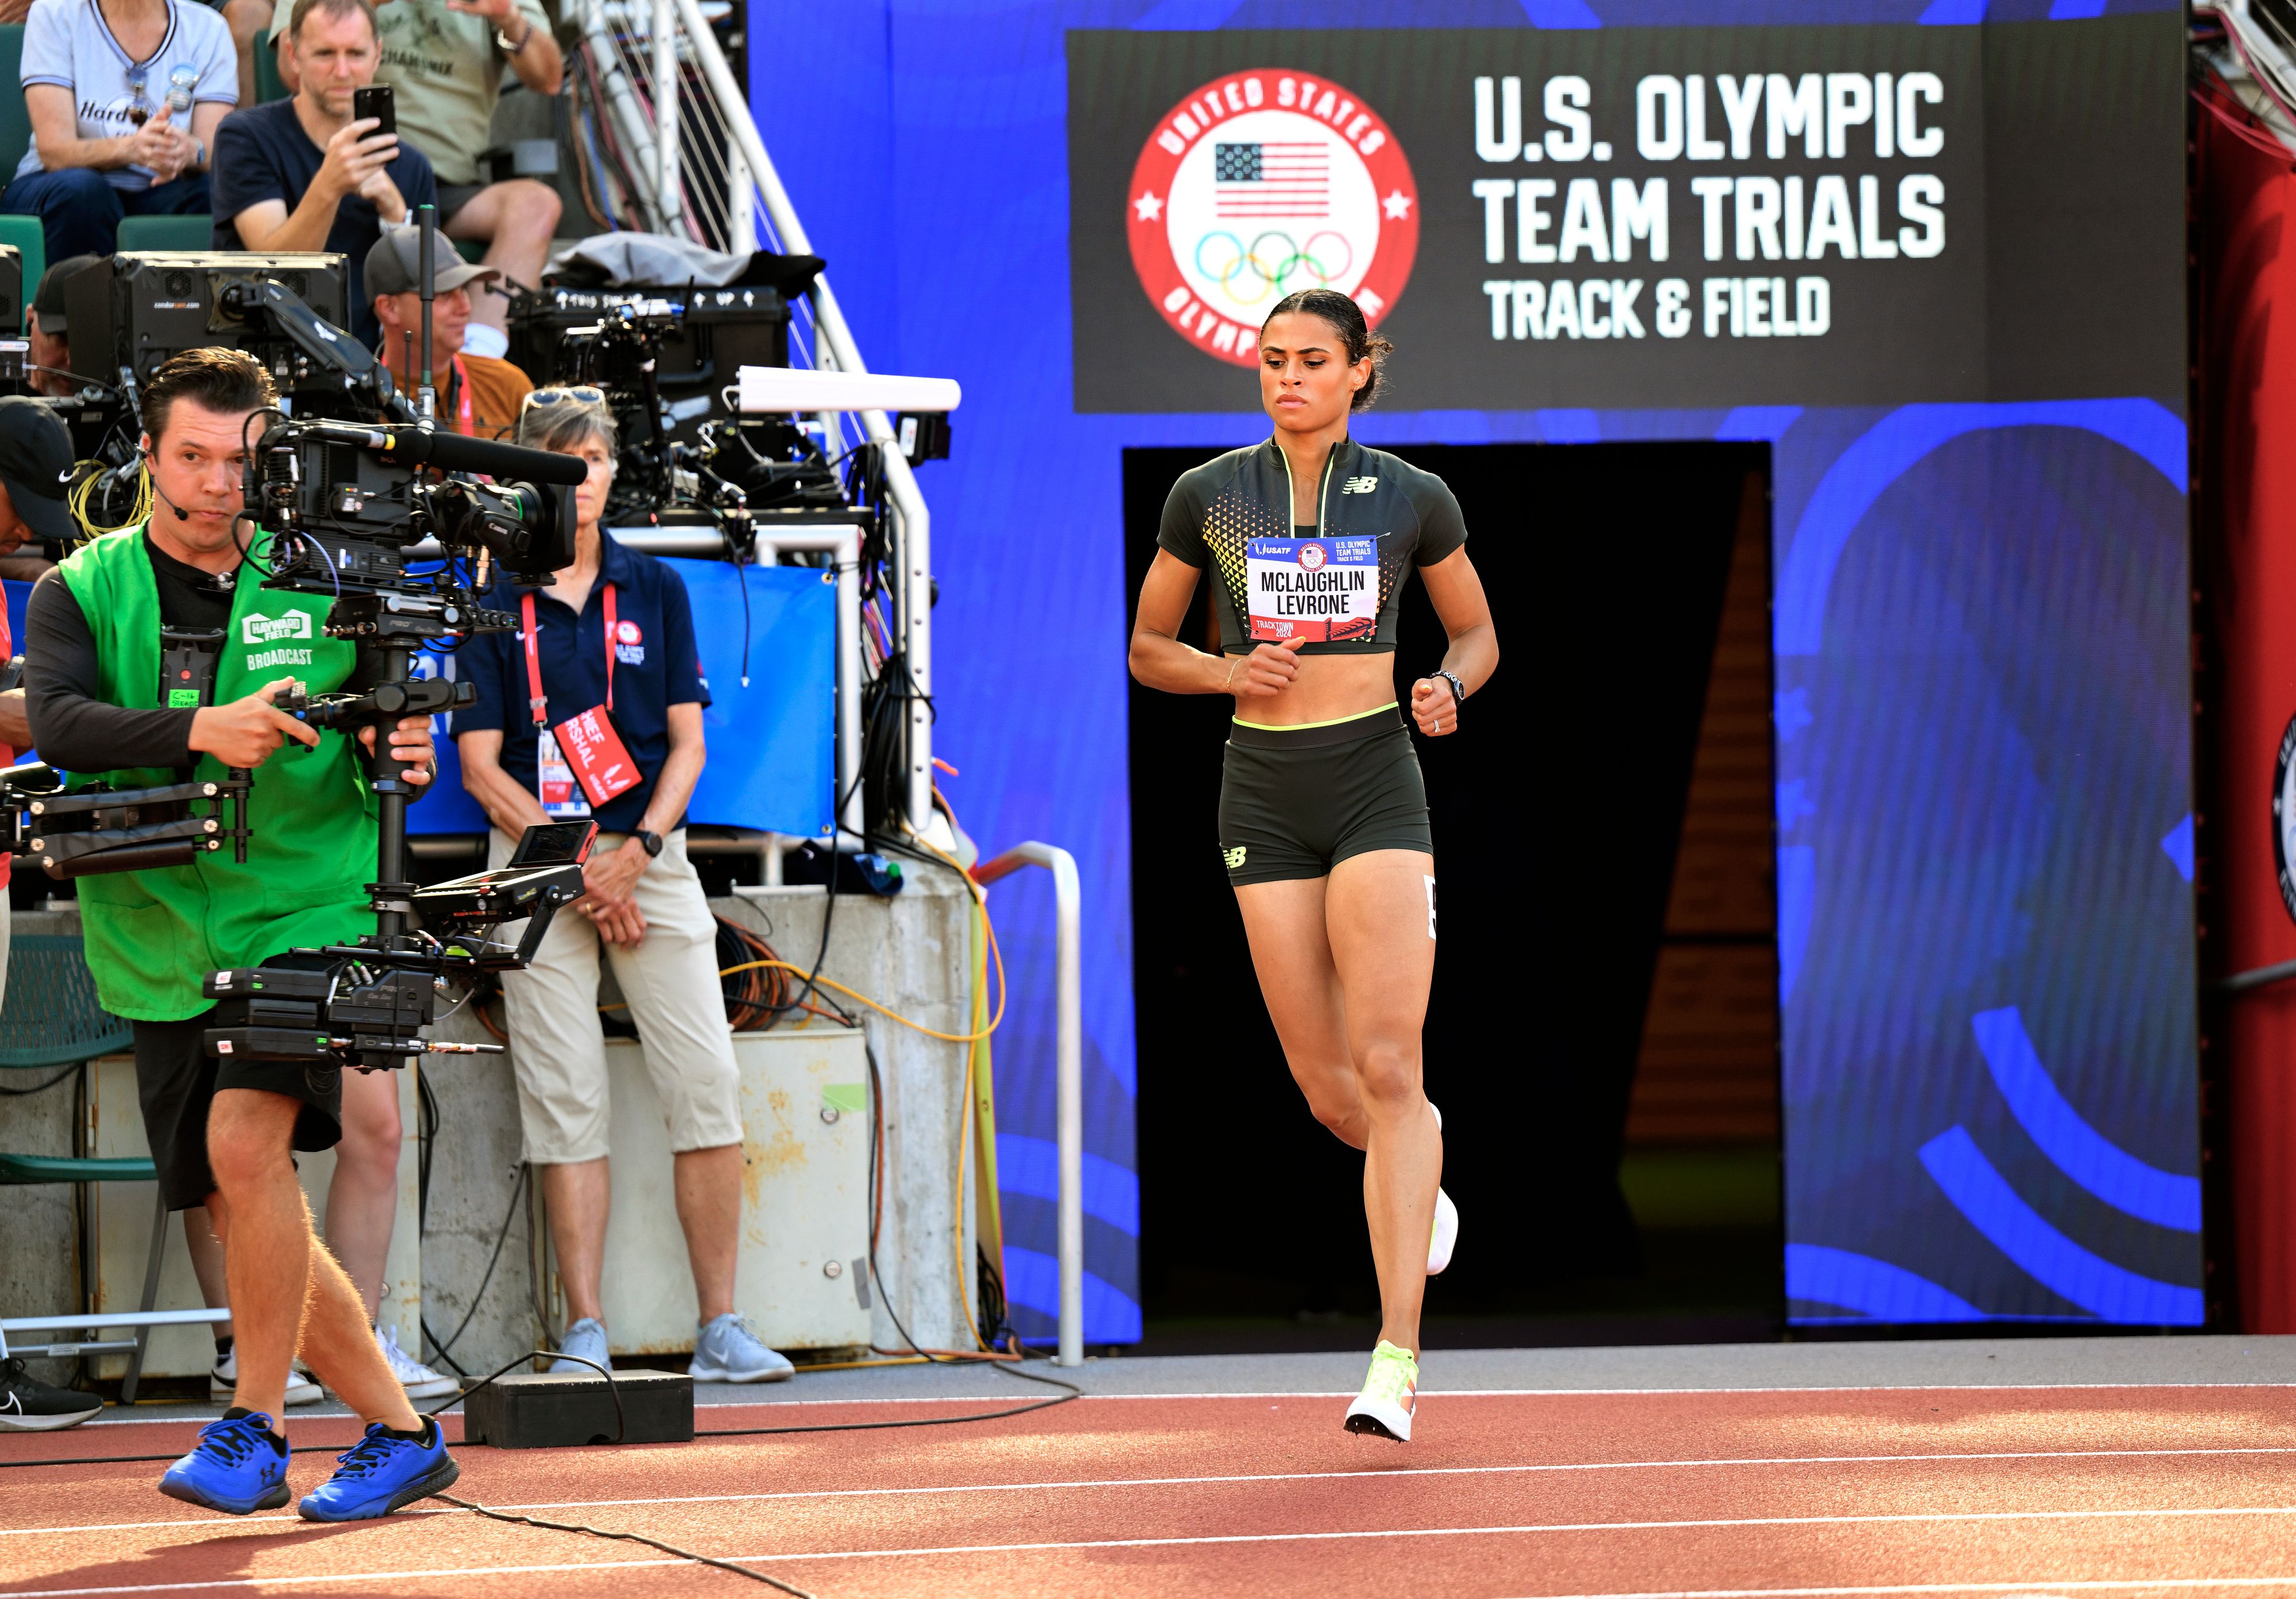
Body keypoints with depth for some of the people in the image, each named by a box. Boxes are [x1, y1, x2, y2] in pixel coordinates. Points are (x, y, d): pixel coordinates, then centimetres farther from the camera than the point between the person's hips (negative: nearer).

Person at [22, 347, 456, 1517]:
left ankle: (253, 1430, -10)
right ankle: (399, 1432, 20)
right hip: (160, 941, 3)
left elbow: (397, 739, 8)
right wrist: (200, 730, -31)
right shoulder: (81, 592, 2)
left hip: (304, 911, -3)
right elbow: (57, 722, -16)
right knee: (244, 1209, 6)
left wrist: (407, 757, -17)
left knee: (245, 1143, -23)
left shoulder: (322, 588, 2)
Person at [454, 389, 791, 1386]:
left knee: (707, 1084, -7)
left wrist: (636, 853, -7)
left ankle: (720, 1329, -4)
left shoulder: (656, 590, 11)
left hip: (650, 855, 2)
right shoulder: (493, 603, 3)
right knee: (564, 1100, -5)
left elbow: (686, 742, 8)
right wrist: (578, 871, -9)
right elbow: (482, 767, 0)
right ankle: (584, 1333, -3)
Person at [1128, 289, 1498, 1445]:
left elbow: (1477, 634, 16)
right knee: (1328, 1089, 1)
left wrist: (1447, 688, -7)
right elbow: (1147, 647, 13)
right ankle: (1421, 1171, 39)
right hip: (1263, 794, 2)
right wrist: (1229, 671, -8)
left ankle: (1397, 1359, -15)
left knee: (1386, 1065, -13)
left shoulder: (1413, 500, 3)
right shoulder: (1207, 497, 4)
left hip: (1376, 785, -2)